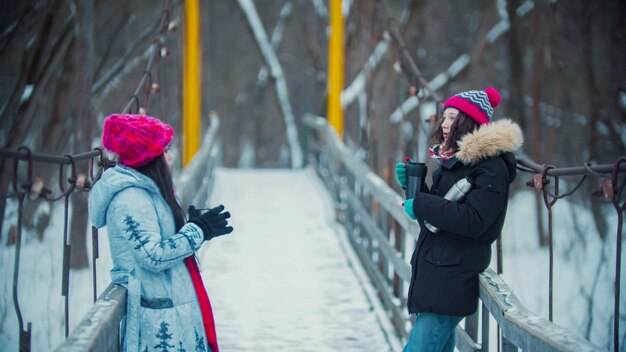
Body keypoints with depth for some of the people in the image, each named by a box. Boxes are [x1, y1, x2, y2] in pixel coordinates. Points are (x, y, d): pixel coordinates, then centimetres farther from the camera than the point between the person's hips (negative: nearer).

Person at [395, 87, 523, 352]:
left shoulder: (491, 167, -13)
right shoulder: (453, 160, 15)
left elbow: (472, 221, -23)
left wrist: (421, 204, -19)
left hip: (453, 279, -10)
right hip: (433, 273, 10)